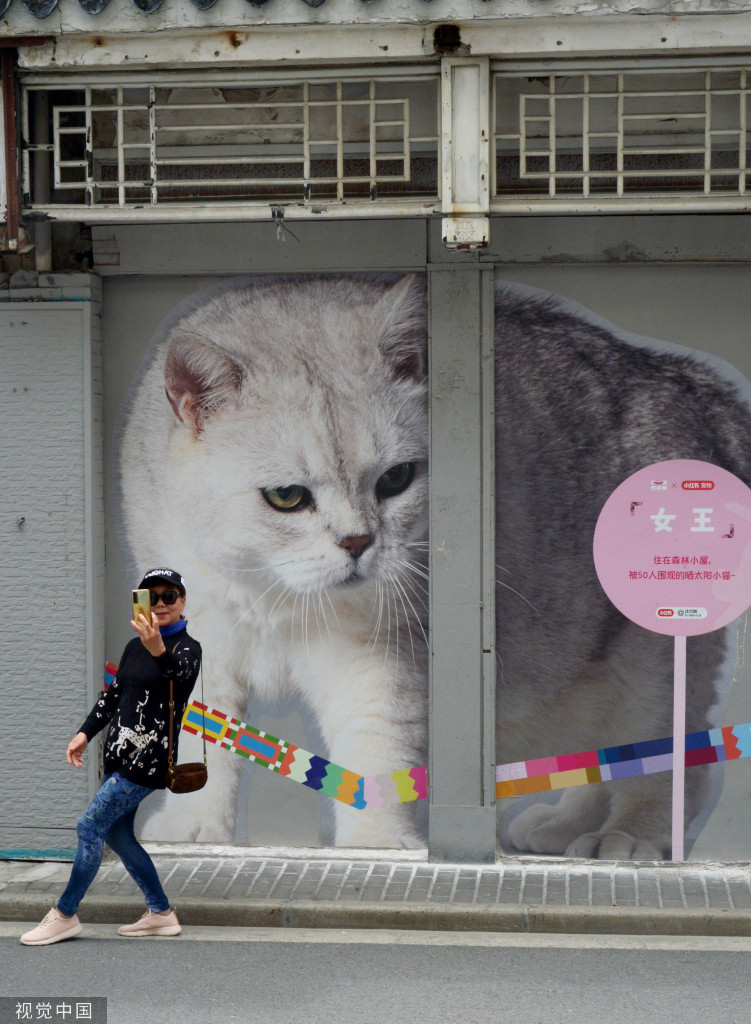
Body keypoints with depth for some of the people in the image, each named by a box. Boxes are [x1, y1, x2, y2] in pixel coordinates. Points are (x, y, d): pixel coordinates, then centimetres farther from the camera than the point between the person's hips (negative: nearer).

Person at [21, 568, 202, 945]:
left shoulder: (187, 647, -8)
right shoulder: (135, 646, 14)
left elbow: (181, 673, -32)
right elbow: (113, 695, 20)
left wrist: (159, 650, -53)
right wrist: (86, 732, 8)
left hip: (149, 758, -8)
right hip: (119, 753, 8)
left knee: (90, 826, -10)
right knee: (117, 835, 8)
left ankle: (65, 915, 0)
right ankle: (161, 914, 19)